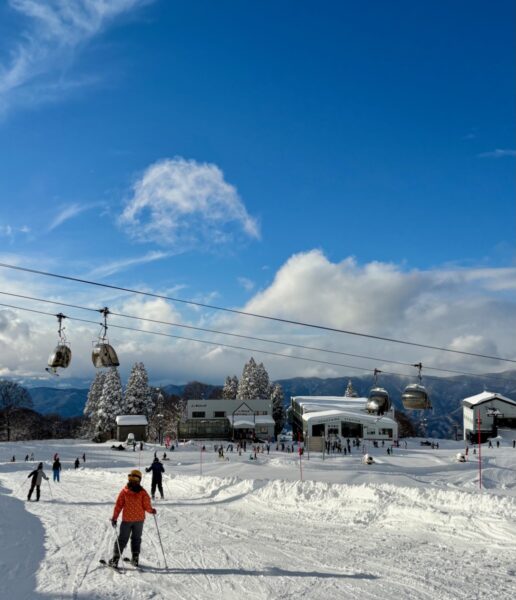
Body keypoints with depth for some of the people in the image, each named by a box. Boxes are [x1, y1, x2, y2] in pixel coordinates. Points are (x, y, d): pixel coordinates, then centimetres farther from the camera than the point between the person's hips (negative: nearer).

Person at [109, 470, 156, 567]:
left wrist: (114, 518, 0)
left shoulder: (124, 491, -8)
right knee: (136, 539, 16)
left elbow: (118, 505, -6)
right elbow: (147, 506, -9)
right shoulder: (142, 492, -9)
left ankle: (115, 560, 5)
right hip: (139, 519, 1)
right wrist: (151, 511, 11)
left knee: (122, 539, 8)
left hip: (127, 519, -1)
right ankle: (135, 559, 15)